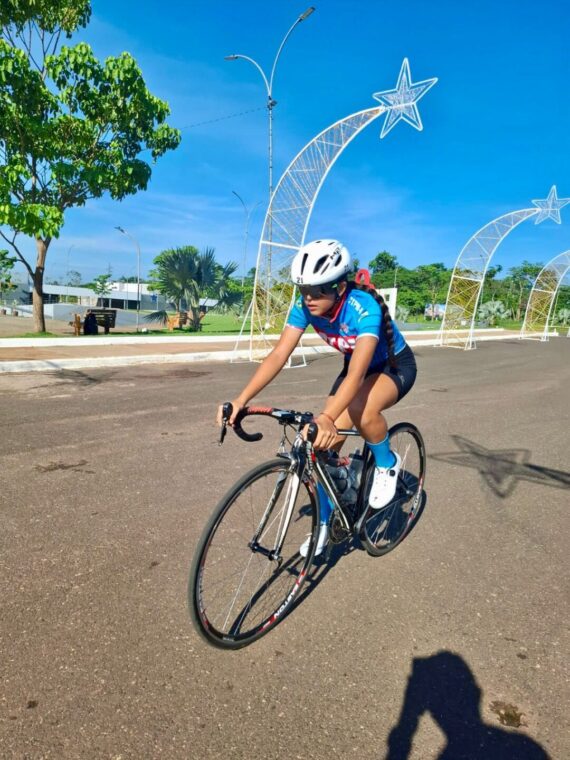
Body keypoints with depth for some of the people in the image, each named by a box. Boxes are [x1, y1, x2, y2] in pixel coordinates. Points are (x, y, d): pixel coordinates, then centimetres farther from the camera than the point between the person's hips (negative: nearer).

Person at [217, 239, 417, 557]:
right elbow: (278, 355, -27)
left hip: (396, 366, -5)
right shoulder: (305, 306, -21)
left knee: (362, 410, -39)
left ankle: (387, 464, -6)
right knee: (325, 443, -6)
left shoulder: (364, 308, -37)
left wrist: (327, 418, -63)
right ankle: (324, 522, 15)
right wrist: (241, 399, -39)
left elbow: (356, 375, -47)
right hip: (357, 365, 6)